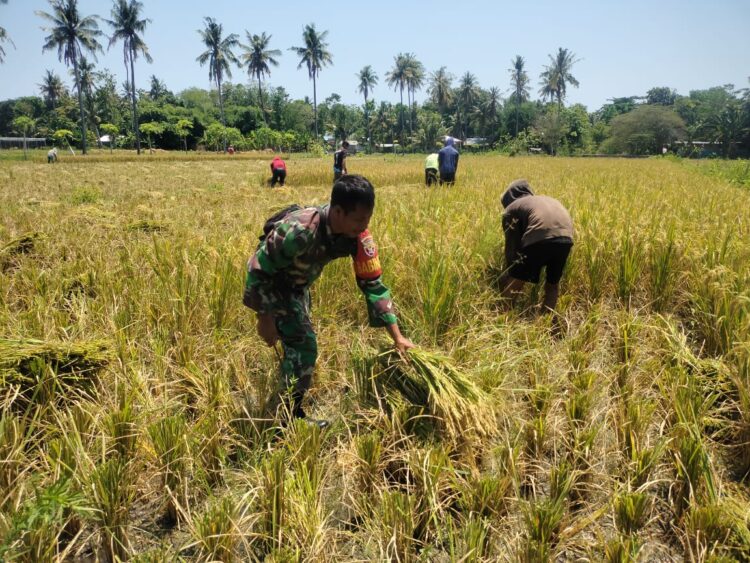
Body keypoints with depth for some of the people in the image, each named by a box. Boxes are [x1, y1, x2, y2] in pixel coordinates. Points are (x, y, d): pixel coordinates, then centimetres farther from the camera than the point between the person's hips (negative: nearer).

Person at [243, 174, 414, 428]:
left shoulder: (359, 237, -21)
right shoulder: (298, 231, -40)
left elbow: (372, 284, -15)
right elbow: (259, 268, -28)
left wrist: (397, 337, -17)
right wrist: (265, 318, -21)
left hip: (297, 284, 7)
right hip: (269, 281, -7)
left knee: (297, 344, 18)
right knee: (303, 346, -13)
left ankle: (287, 409, 38)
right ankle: (287, 418, 5)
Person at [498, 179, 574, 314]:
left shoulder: (511, 209, 23)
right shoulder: (547, 199, 40)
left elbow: (512, 244, 18)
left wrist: (510, 271, 29)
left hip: (540, 239, -5)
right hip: (566, 239, 5)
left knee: (515, 281, 9)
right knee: (553, 283, 23)